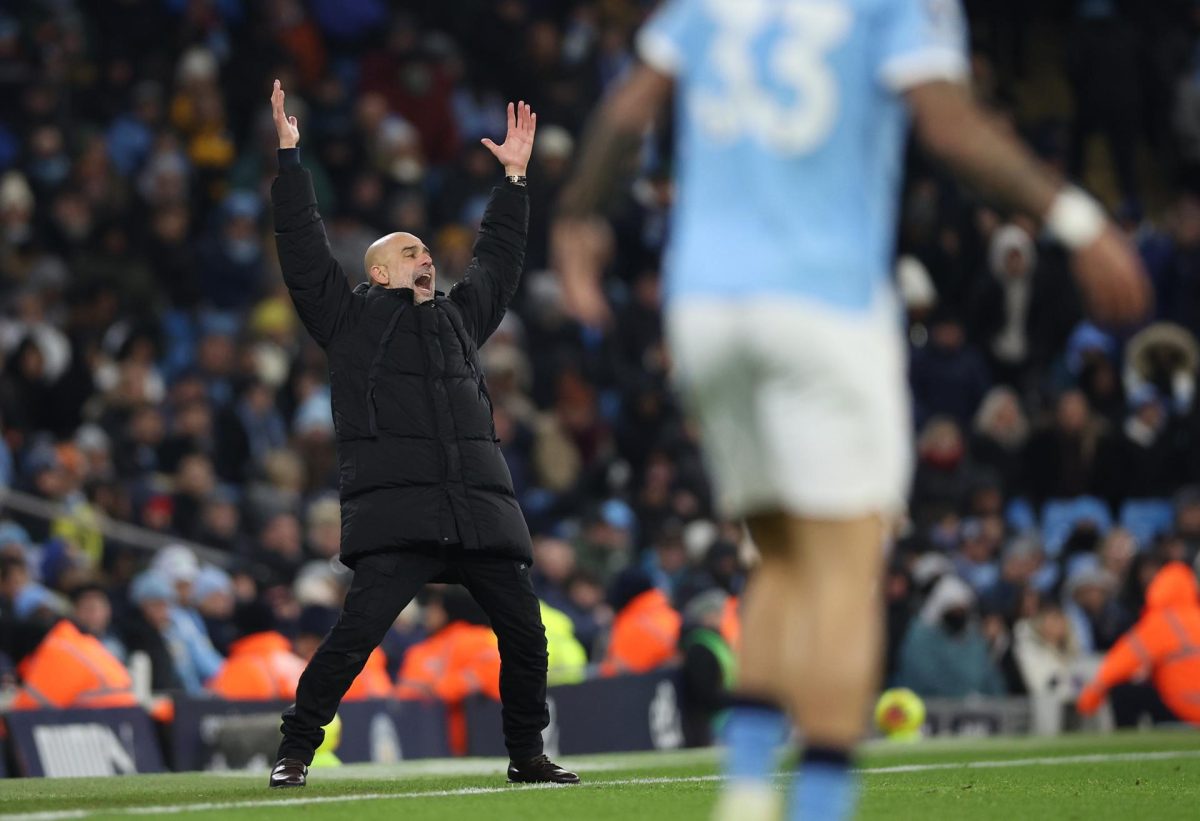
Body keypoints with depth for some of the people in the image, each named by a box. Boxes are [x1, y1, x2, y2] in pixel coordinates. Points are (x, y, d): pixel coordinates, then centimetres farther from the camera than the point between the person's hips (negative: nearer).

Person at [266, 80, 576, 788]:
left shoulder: (461, 316, 25)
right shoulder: (351, 317, 11)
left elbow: (499, 258, 35)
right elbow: (304, 249, 7)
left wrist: (515, 178, 34)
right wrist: (290, 158, 4)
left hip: (482, 506, 6)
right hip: (398, 511, -5)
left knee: (525, 634, 2)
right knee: (358, 631, -16)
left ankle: (527, 752, 17)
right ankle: (296, 752, -7)